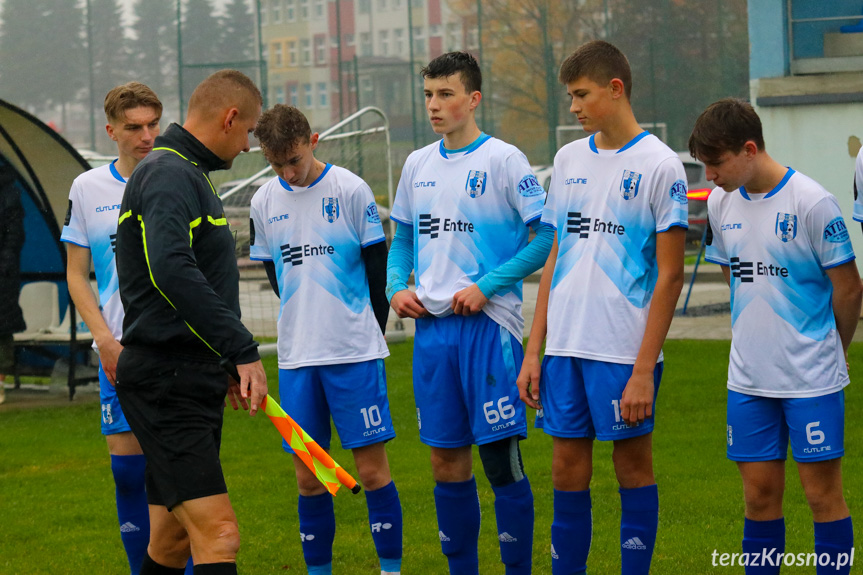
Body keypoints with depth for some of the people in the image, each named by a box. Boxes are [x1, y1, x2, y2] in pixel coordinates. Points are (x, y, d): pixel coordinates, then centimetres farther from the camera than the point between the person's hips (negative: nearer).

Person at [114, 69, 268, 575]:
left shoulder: (186, 173, 20)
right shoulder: (170, 175, -13)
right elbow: (170, 271, -29)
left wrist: (226, 362, 25)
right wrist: (242, 349, -29)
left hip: (188, 378, 11)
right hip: (166, 380, -11)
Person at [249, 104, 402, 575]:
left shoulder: (351, 191, -6)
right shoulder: (264, 202, 5)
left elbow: (377, 270, 1)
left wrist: (364, 334, 6)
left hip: (355, 353, -3)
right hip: (296, 357, 3)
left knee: (372, 469, -4)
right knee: (308, 476, 5)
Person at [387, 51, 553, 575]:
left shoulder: (503, 160, -5)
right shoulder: (418, 165, 12)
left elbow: (547, 236, -8)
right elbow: (403, 237, 24)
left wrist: (487, 286, -13)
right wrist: (396, 287, 5)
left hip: (488, 324, -6)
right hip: (432, 326, 6)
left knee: (501, 454, -5)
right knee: (446, 460, 8)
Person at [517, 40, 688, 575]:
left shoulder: (660, 165, -7)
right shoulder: (569, 159, 11)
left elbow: (670, 275, -9)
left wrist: (644, 370, -14)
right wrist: (534, 349, 10)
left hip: (625, 350, -5)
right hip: (566, 346, 5)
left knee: (634, 461, 2)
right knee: (568, 465, 7)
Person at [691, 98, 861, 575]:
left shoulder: (811, 203, -14)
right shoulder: (720, 204, 4)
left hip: (812, 376, -5)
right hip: (748, 376, 5)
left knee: (823, 492, 0)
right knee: (759, 492, 9)